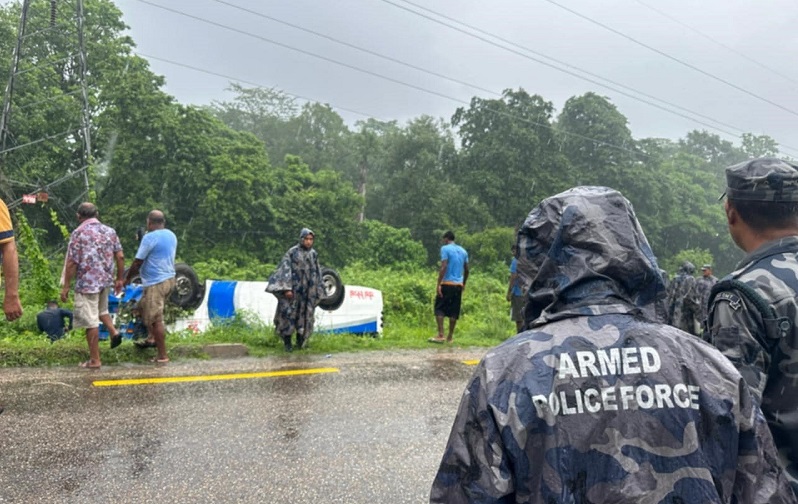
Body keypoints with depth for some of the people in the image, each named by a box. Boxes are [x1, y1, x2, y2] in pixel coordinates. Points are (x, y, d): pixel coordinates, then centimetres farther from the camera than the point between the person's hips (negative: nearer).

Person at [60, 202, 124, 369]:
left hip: (87, 282, -6)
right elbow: (120, 257, 5)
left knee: (90, 321, 0)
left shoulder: (78, 232, -8)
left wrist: (66, 286, -5)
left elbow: (71, 262, -11)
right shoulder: (110, 231, 7)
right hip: (106, 280, 6)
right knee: (102, 310, 30)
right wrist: (119, 279, 14)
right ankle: (113, 332, 7)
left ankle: (94, 360, 6)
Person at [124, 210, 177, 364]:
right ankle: (151, 338, 34)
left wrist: (128, 278, 4)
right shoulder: (171, 235, 10)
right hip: (169, 278, 9)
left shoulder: (149, 237, -14)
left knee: (156, 320, -4)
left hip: (156, 282, -9)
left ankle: (162, 355, 0)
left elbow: (137, 262, -11)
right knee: (144, 307, 27)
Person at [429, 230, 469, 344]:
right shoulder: (463, 251, 15)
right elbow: (466, 270, 16)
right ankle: (450, 337, 11)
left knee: (439, 309, -1)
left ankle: (440, 335, -10)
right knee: (454, 311, 7)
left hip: (447, 283, -6)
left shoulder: (445, 249, -4)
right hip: (459, 285, 6)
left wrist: (438, 284, -15)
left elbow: (444, 267, -14)